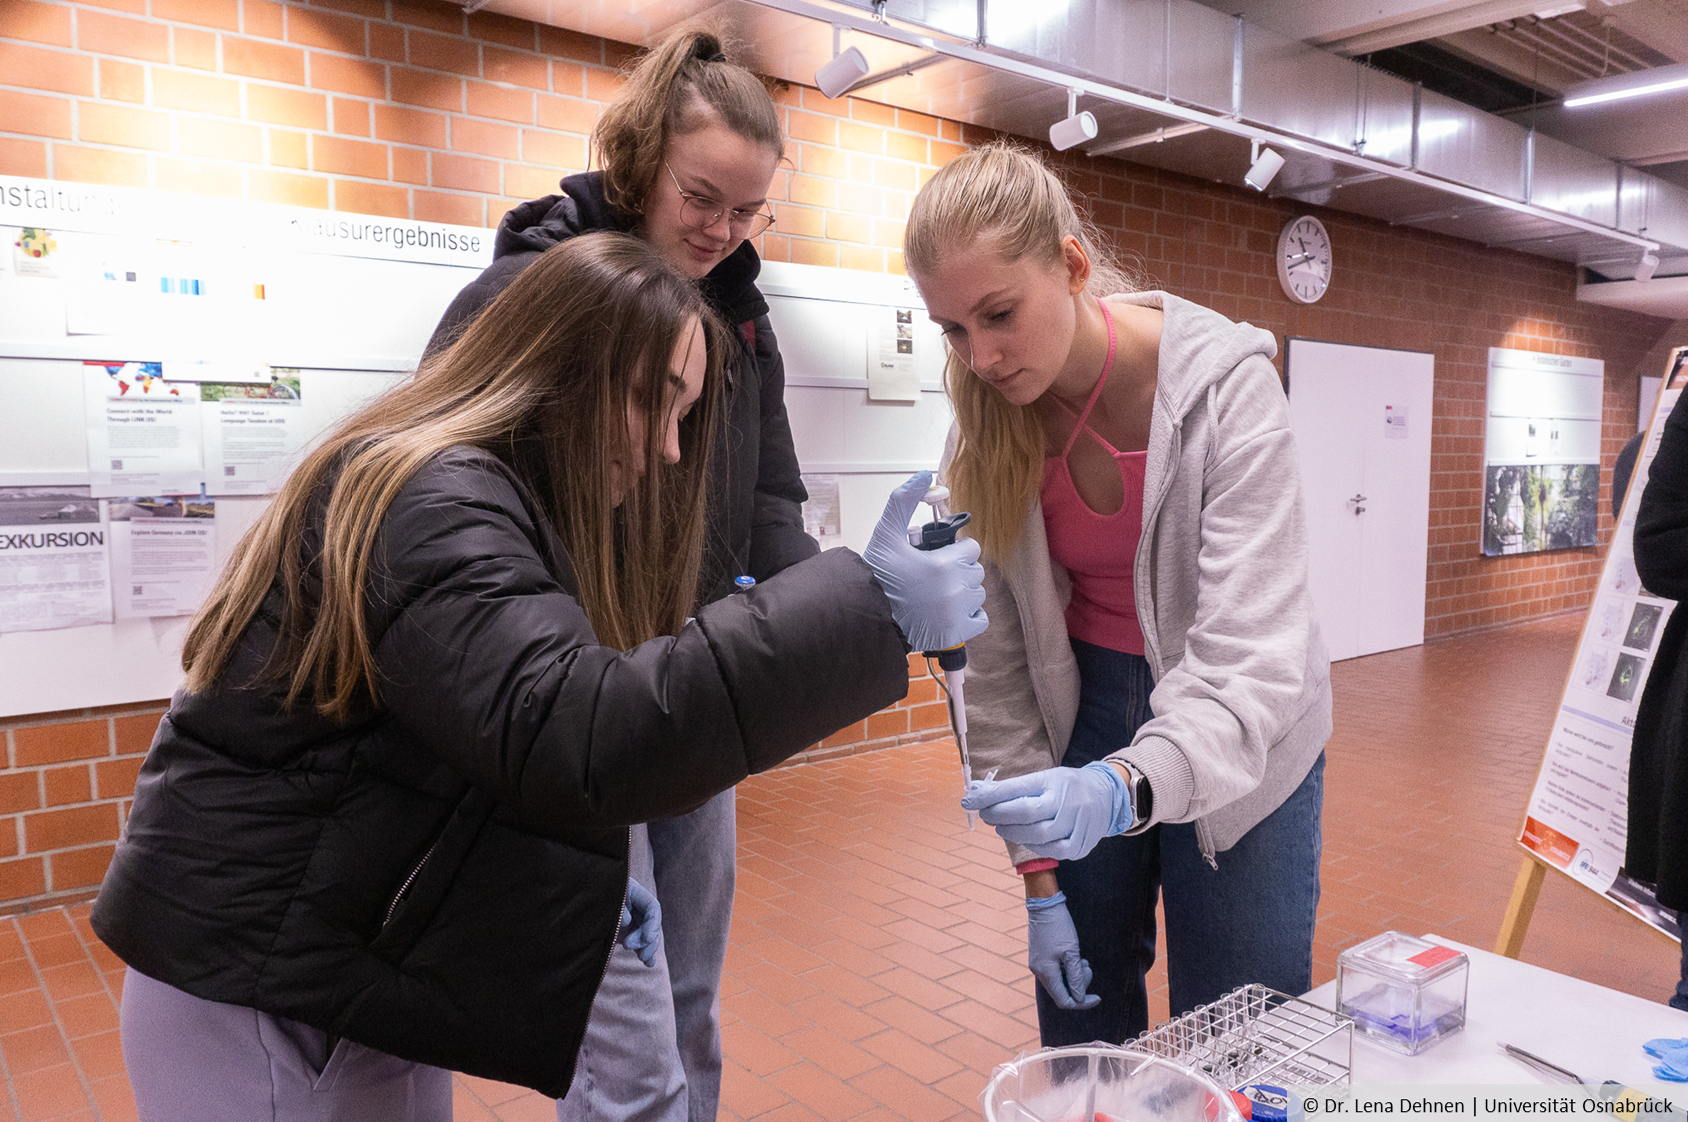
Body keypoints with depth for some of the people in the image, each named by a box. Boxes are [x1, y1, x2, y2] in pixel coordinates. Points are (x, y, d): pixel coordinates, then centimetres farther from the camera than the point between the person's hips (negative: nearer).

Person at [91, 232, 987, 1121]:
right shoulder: (431, 499, -23)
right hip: (251, 986, -8)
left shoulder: (509, 503, 7)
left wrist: (589, 875, -2)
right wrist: (867, 613, -39)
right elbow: (566, 739, -38)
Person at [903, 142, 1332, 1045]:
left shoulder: (1224, 384, -23)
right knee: (1082, 1017, 12)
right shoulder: (989, 424, -11)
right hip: (1083, 719, 3)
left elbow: (1253, 656, -30)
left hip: (1244, 742, -2)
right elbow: (998, 655, -7)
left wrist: (1128, 789, -48)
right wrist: (1037, 873, -7)